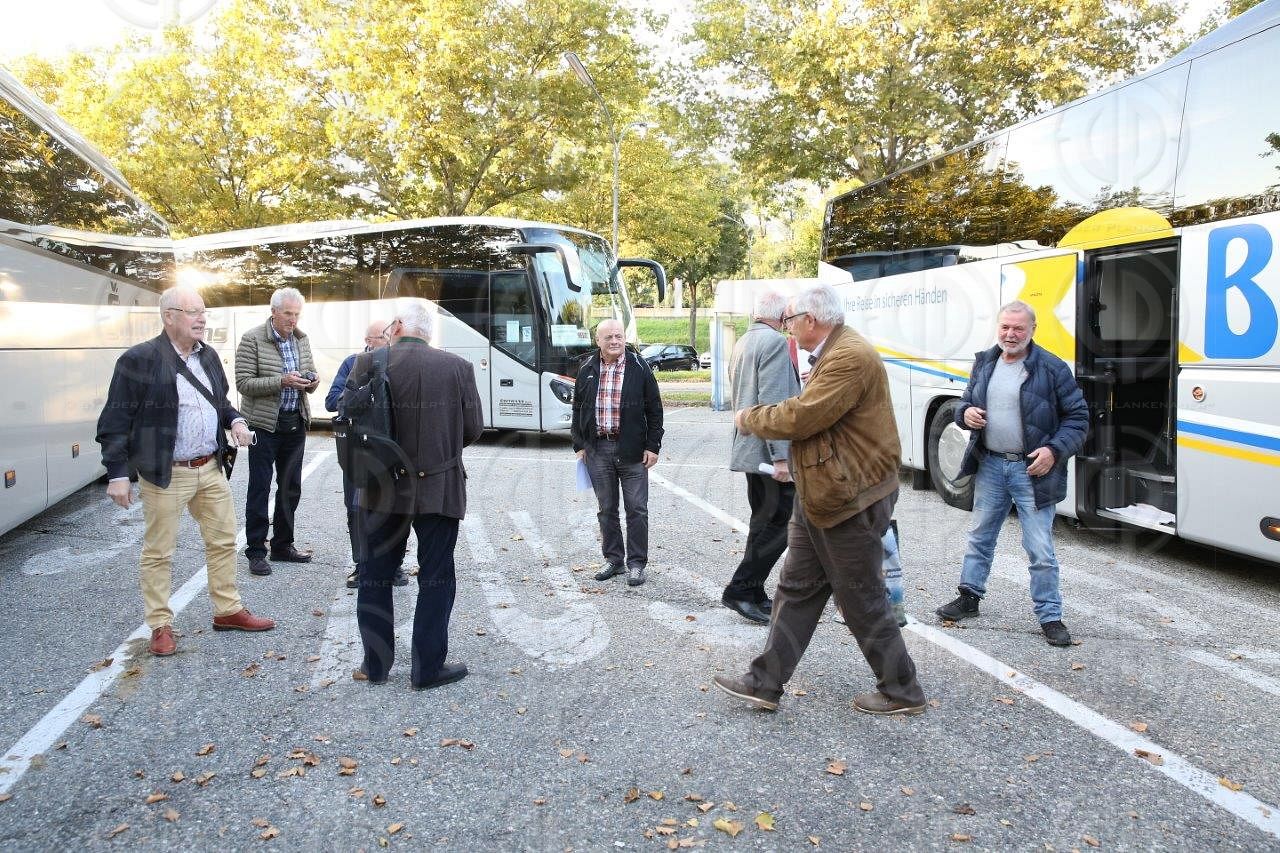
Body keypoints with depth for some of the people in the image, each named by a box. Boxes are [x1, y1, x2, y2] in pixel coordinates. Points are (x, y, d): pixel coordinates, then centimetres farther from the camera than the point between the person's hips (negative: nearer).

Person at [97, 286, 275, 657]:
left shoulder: (207, 355, 8)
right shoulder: (139, 359, -12)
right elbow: (115, 420, -11)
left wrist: (235, 420, 0)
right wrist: (118, 474, -14)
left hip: (211, 469, 7)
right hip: (165, 474, -6)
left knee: (224, 541, 13)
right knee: (159, 552, 5)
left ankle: (228, 610, 28)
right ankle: (160, 625, 19)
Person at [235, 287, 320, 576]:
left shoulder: (301, 339, 8)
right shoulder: (252, 340, -9)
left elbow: (310, 373, 18)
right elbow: (244, 383, -13)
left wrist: (311, 382, -6)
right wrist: (281, 381, -24)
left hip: (296, 422, 6)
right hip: (265, 424, -6)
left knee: (291, 487, 12)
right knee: (260, 488, 0)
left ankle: (283, 545, 25)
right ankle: (256, 551, 10)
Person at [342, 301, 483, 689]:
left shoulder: (369, 363, -7)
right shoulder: (458, 368, -6)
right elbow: (473, 428, -1)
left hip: (383, 487, 1)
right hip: (439, 489, -1)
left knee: (375, 577, 15)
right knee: (436, 579, 9)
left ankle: (375, 664, 23)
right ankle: (427, 668, 14)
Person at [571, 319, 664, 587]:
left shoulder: (639, 368, -2)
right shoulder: (587, 370, 7)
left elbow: (654, 409, 0)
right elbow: (578, 409, 13)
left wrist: (652, 446, -5)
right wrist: (579, 445, 7)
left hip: (631, 450, -3)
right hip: (597, 449, 3)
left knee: (636, 508, 0)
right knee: (606, 508, 10)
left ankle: (636, 564, 10)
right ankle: (613, 559, 22)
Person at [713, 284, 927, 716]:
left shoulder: (851, 357, -22)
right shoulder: (832, 354, 13)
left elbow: (801, 417, -24)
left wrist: (748, 418, -9)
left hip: (850, 501, -10)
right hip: (818, 497, 10)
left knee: (862, 600, 3)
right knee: (796, 589, 12)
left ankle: (901, 691, 21)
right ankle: (764, 683, 20)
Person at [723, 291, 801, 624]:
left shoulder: (742, 343, 15)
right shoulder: (775, 341, -14)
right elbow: (774, 403, -22)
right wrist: (780, 456, -23)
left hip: (748, 447, 10)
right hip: (769, 450, -10)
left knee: (763, 522, 15)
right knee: (778, 524, -4)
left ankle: (753, 595, 19)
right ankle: (741, 590, -3)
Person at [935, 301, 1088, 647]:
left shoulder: (1052, 368, -8)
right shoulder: (984, 363, 7)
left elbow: (1077, 416, -5)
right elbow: (967, 400, 19)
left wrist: (1055, 450, -18)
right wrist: (965, 413, -5)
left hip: (1032, 468, -5)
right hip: (990, 465, 5)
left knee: (1040, 548, -1)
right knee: (980, 536, 18)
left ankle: (1050, 616, 13)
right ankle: (969, 597, 33)